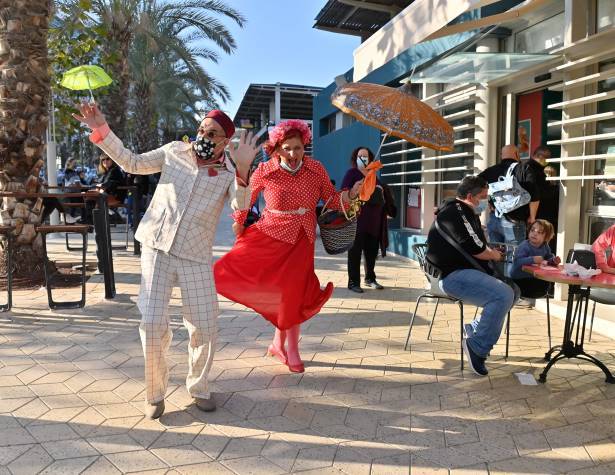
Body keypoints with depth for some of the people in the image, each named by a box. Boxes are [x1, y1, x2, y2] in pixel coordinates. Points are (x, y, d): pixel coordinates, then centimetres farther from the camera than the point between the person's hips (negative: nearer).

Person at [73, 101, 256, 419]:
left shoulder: (229, 173, 1)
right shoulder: (175, 151, 7)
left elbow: (241, 206, -19)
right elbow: (132, 163, 13)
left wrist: (242, 168, -35)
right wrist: (101, 130, 4)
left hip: (196, 257, 0)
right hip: (156, 248, 1)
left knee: (205, 328, 0)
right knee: (153, 324, -6)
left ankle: (198, 388, 26)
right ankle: (154, 393, 15)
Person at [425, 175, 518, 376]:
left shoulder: (469, 214, 20)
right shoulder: (455, 213, -14)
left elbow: (480, 246, 25)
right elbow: (476, 250, -18)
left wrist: (491, 252, 4)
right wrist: (494, 256, 2)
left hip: (465, 271, 11)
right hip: (453, 275, -11)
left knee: (513, 290, 11)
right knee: (503, 296, -26)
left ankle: (475, 329, 15)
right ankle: (477, 346, -15)